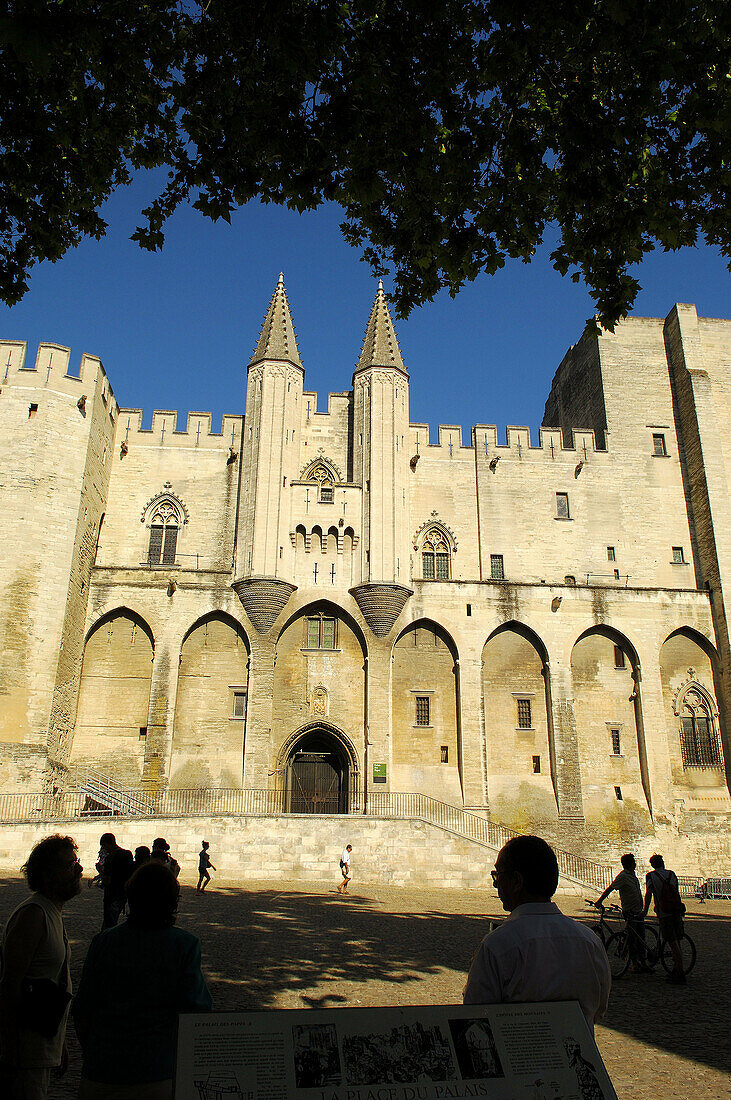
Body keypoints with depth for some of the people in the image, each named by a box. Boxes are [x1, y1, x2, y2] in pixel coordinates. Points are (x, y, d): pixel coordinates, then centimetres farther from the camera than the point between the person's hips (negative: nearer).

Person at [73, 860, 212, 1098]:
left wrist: (91, 1056, 15)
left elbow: (82, 1012, 1)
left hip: (103, 1072, 2)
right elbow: (195, 1009, -14)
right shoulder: (185, 945, -11)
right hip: (159, 1074, -1)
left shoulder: (103, 942, -6)